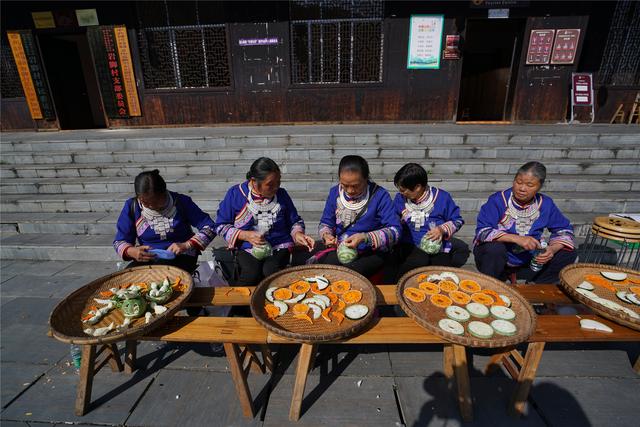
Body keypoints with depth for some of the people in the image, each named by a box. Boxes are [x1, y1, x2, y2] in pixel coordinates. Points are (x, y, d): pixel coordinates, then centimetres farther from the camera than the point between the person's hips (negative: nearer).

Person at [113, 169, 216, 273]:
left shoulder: (180, 202, -9)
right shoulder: (132, 207, -2)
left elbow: (209, 227, -11)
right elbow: (119, 242, 4)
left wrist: (187, 245, -25)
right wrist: (132, 252, -20)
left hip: (181, 257, -3)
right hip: (148, 259, 3)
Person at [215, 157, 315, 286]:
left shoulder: (281, 194, 4)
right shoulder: (235, 194, -2)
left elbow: (294, 221, 14)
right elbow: (221, 226, 2)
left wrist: (297, 234, -8)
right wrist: (245, 235, -12)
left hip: (279, 247, 1)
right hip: (247, 248, -1)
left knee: (271, 271, -29)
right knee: (252, 274, -30)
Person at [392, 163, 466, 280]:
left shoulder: (442, 197, 0)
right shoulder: (400, 198, 7)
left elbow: (458, 221, 9)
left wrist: (442, 229, -9)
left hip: (437, 247, 1)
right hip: (409, 246, 0)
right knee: (419, 260, -37)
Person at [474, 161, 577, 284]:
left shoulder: (545, 204, -3)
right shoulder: (498, 200, -17)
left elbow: (564, 230, 6)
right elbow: (482, 231, -25)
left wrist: (553, 249, -14)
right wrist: (516, 239, -33)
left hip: (528, 263, 5)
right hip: (498, 260, -4)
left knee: (568, 254, -6)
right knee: (495, 248, -35)